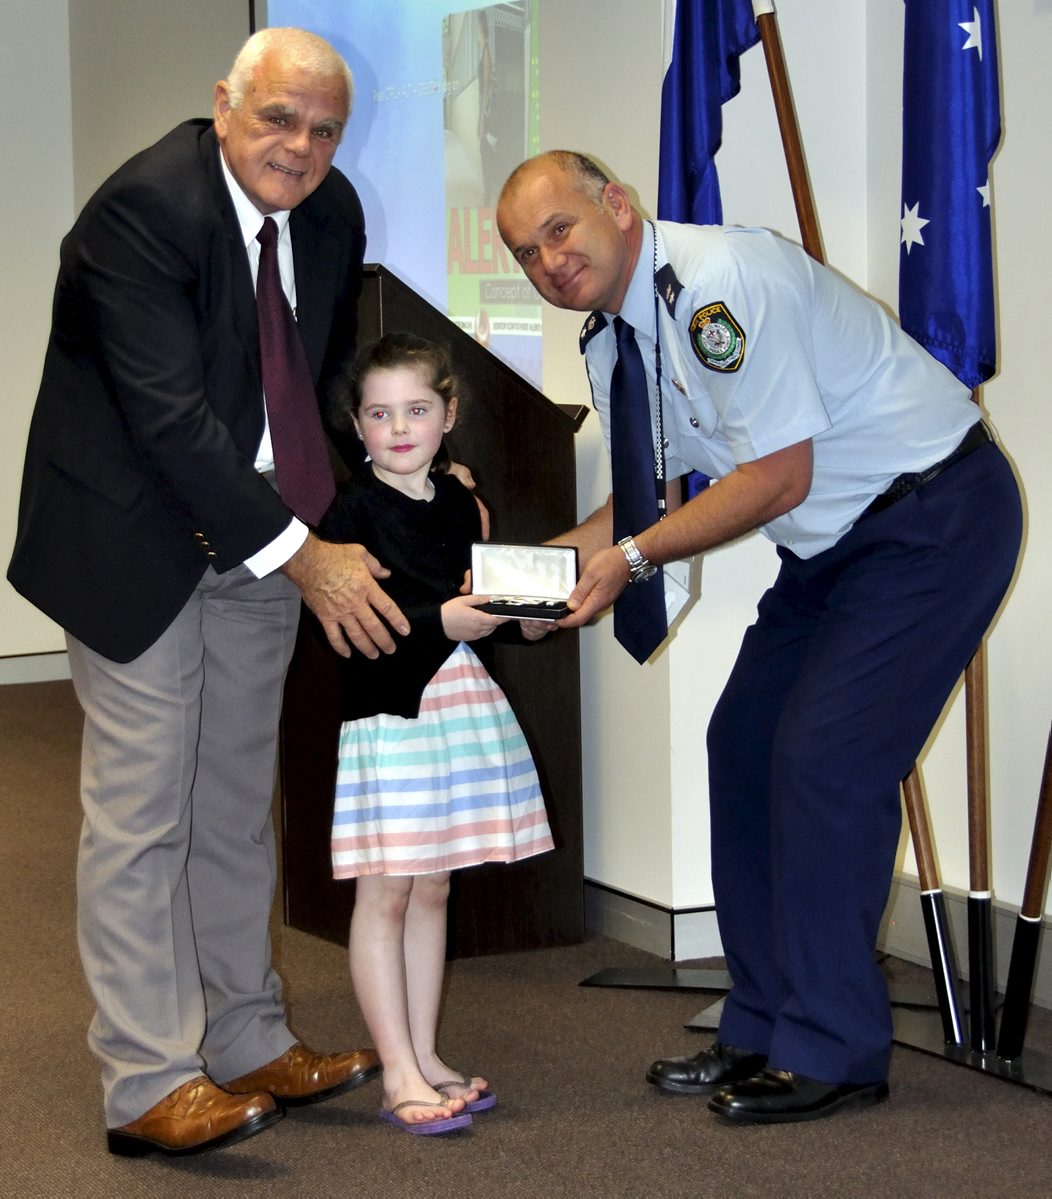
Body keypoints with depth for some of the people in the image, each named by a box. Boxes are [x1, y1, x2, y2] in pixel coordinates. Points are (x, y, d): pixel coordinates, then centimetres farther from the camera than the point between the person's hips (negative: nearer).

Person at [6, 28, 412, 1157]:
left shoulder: (332, 212, 0)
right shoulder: (142, 208, -23)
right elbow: (169, 417, -28)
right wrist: (303, 556, -27)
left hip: (260, 535, 7)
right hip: (137, 541, -7)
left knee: (237, 802, 14)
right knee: (141, 807, -5)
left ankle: (247, 1043, 25)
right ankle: (146, 1084, 0)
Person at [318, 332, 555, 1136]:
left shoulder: (458, 502, 11)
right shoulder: (354, 509, -10)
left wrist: (520, 621, 2)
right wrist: (438, 621, -26)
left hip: (459, 700, 7)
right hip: (386, 709, -7)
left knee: (433, 889, 13)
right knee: (385, 892, -2)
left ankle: (426, 1059, 21)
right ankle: (399, 1075, 4)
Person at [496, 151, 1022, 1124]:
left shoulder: (720, 282, -25)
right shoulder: (610, 346, 4)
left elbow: (778, 479, -24)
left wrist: (633, 558, -22)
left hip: (937, 516, -10)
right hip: (833, 543, 10)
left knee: (821, 760, -15)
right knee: (744, 744, 6)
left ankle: (830, 1052, -3)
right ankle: (763, 1033, 15)